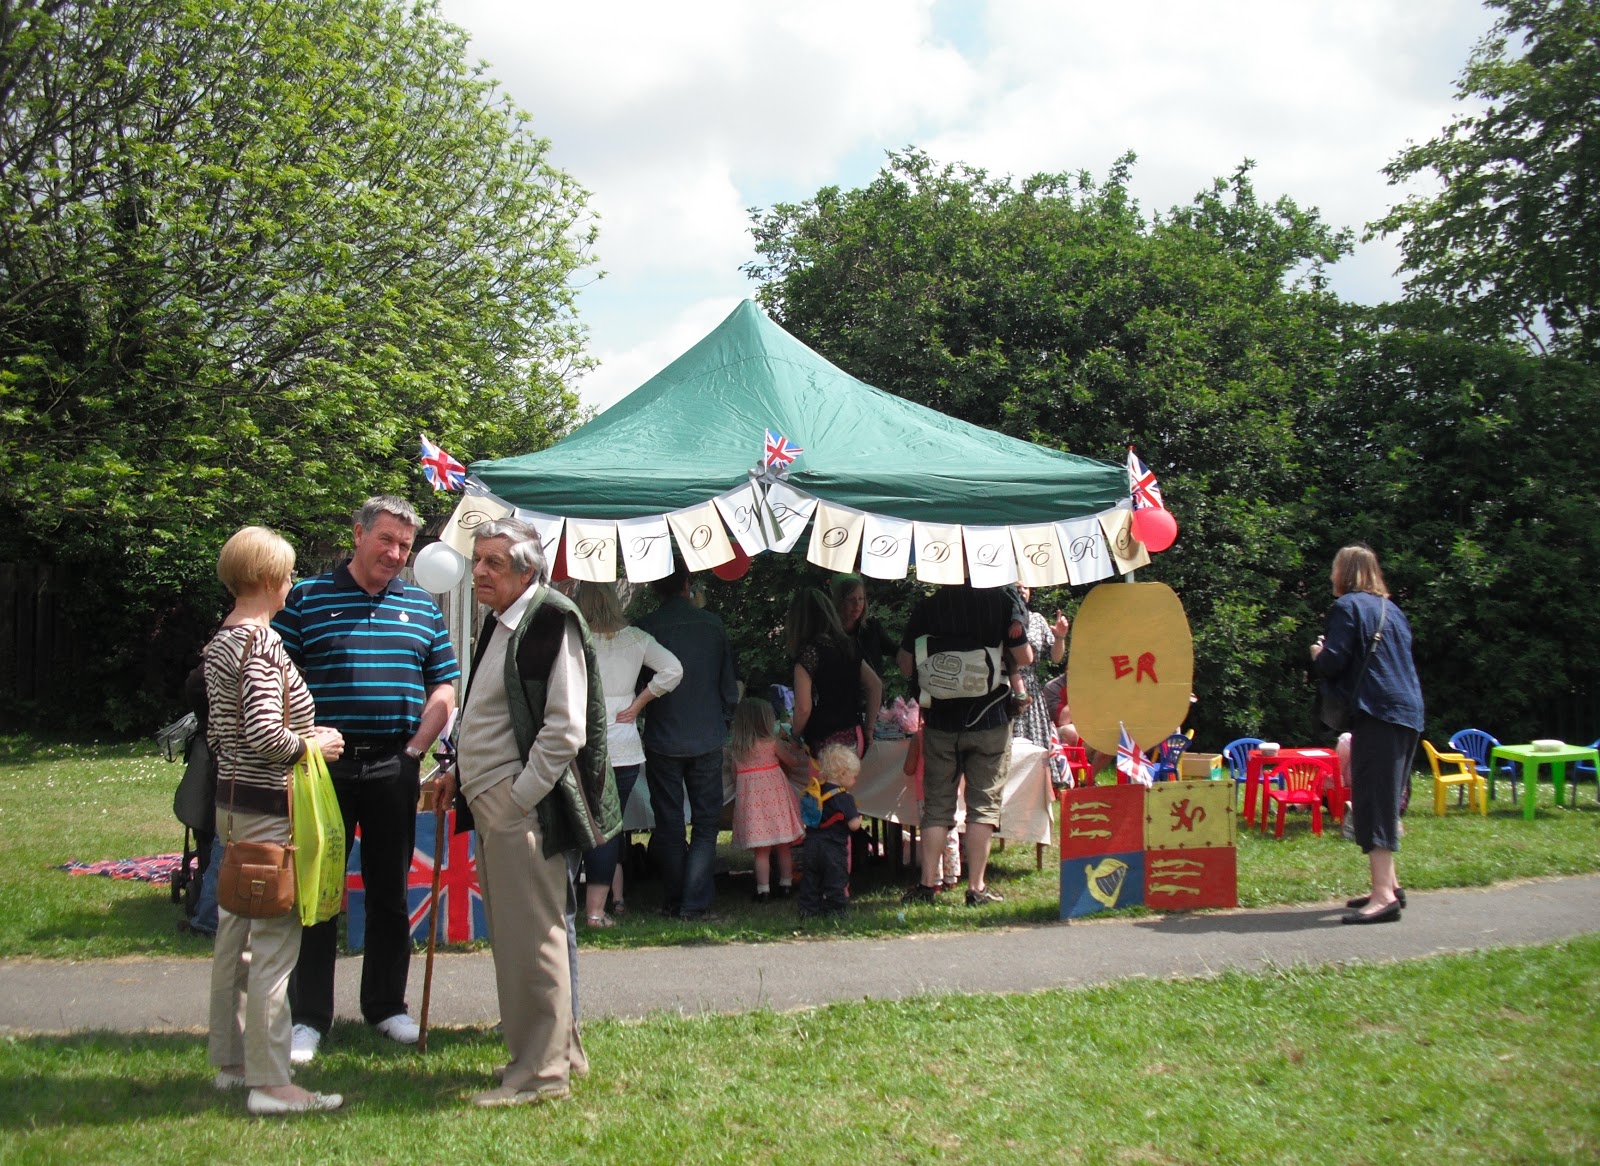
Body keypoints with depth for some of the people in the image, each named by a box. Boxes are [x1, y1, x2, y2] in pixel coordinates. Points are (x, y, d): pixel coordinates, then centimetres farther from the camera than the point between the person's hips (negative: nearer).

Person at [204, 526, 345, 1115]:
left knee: (234, 934, 16)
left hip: (231, 798, 10)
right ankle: (269, 1083, -2)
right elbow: (266, 736, -25)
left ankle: (230, 1061, 27)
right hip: (269, 807, -10)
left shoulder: (219, 642, 12)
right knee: (273, 942, -6)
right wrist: (313, 743, -7)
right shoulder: (261, 642, -17)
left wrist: (303, 735, 15)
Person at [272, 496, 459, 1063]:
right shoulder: (305, 598, 1)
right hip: (325, 765, -3)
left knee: (390, 891, 11)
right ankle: (309, 1017, 11)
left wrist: (416, 747, 0)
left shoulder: (421, 607, 10)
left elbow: (443, 687, 12)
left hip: (394, 768, 3)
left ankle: (386, 1005, 24)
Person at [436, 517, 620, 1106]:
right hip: (494, 806, 10)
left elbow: (565, 730, -18)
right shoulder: (501, 623, 16)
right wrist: (460, 772, 16)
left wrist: (519, 798, -17)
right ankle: (561, 1051, 27)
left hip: (526, 807, -10)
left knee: (532, 937, -5)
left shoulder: (552, 621, -13)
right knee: (512, 935, 15)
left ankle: (543, 1070, 4)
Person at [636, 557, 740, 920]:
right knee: (706, 822, 7)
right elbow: (730, 684, 5)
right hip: (707, 738, 1)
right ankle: (695, 902, 0)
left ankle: (675, 900, 14)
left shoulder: (645, 628, -9)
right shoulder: (712, 624, -3)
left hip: (662, 740, -1)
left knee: (669, 825, 9)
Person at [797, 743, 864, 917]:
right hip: (833, 848, -6)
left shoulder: (815, 790, 5)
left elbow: (807, 816, 16)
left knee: (811, 878, 13)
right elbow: (853, 824, -19)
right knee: (836, 879, 4)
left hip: (812, 844, 6)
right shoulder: (843, 798, -16)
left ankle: (808, 907, 15)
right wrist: (858, 815, 0)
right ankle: (835, 908, 7)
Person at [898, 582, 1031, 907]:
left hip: (941, 721, 1)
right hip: (989, 719, -1)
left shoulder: (926, 607, -2)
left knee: (937, 804, 9)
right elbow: (1024, 658, -3)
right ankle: (976, 887, 2)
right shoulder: (999, 600, -6)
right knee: (984, 803, 5)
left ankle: (928, 884, 7)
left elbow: (906, 666, 3)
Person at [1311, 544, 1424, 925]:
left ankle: (1383, 895, -18)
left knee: (1372, 801, -11)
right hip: (1408, 713, 9)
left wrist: (1318, 654, 9)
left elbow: (1332, 663, -13)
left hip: (1377, 714, -9)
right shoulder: (1391, 609, 20)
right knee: (1387, 800, 15)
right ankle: (1389, 883, 20)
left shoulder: (1348, 606, -4)